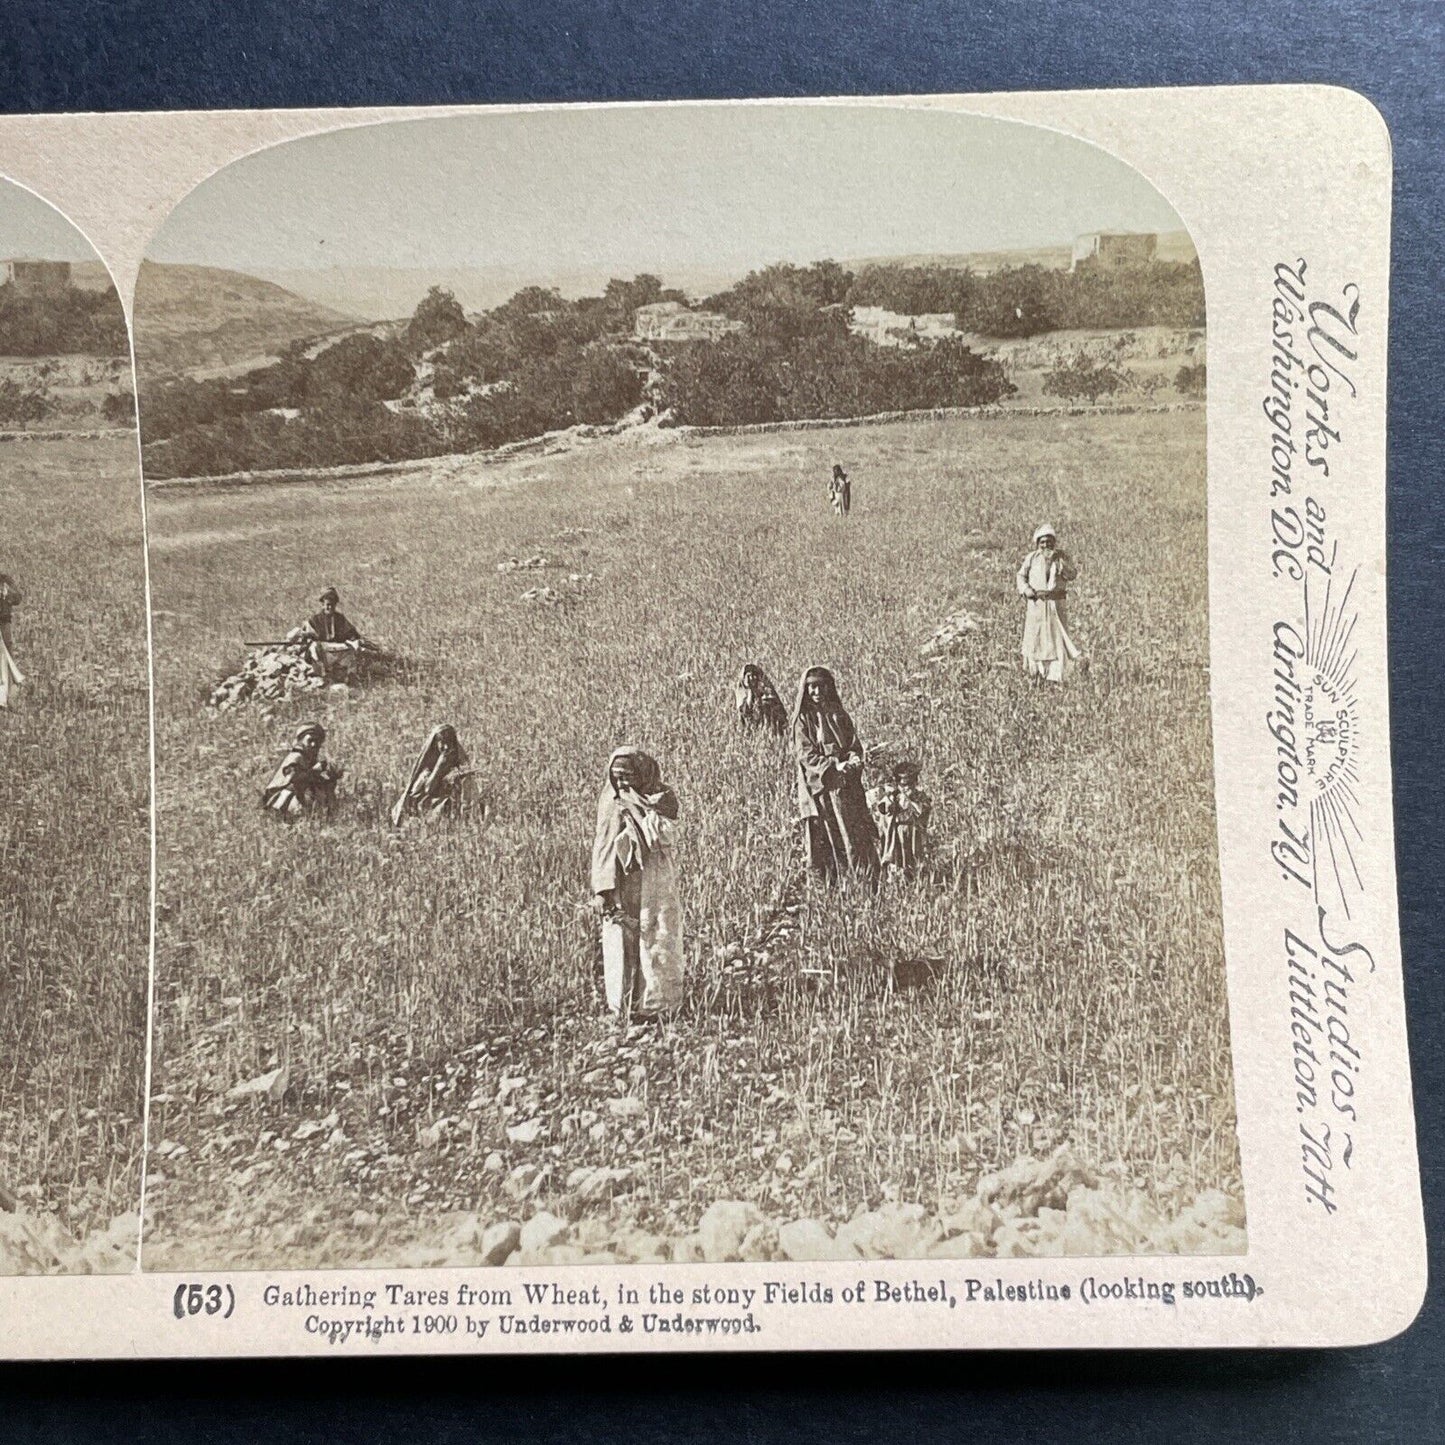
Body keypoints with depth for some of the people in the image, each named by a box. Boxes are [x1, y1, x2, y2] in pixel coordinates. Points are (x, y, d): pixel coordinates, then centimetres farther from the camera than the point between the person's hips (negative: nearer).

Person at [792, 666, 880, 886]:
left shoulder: (840, 716, 14)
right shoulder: (803, 719, 1)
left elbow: (855, 746, 11)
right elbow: (805, 755, -8)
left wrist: (853, 762, -12)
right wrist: (834, 767, -19)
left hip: (847, 785, 4)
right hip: (819, 787, -4)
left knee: (859, 833, -2)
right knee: (824, 840, -5)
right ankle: (827, 883, -1)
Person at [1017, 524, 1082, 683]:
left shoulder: (1062, 556, 0)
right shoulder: (1032, 557, 1)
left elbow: (1073, 575, -11)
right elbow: (1021, 575, 9)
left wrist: (1058, 561, -21)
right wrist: (1026, 589, -8)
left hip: (1056, 604, -1)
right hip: (1036, 603, 1)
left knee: (1057, 637, -3)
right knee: (1034, 637, 7)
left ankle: (1055, 675, 2)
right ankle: (1035, 671, 24)